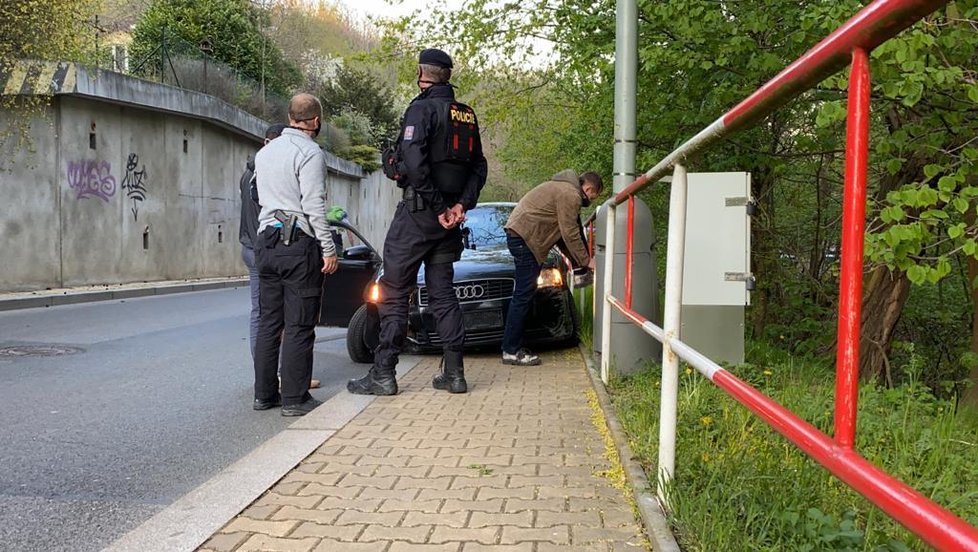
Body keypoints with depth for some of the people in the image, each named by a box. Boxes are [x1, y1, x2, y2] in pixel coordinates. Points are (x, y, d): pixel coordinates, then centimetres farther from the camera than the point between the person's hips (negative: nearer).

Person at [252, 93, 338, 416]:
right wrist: (329, 249, -12)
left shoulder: (264, 152, 16)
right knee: (299, 326, -3)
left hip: (266, 241, 8)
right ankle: (294, 398, 0)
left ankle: (264, 394, 16)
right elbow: (314, 207, -15)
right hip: (299, 244, -7)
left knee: (268, 322, 11)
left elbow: (262, 196, 18)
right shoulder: (310, 153, -9)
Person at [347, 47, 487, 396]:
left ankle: (383, 374, 0)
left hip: (418, 212, -7)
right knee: (443, 292, 12)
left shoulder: (422, 109, -9)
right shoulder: (467, 116, 14)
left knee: (394, 292, -1)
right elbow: (478, 167, 11)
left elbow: (415, 164, -22)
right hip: (449, 216, 7)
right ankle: (454, 373, 11)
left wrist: (438, 208, -17)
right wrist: (461, 205, 0)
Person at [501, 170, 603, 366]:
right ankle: (511, 351, -6)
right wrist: (586, 261, -1)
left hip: (519, 233, 11)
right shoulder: (571, 195, -11)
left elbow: (563, 232, 24)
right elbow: (570, 234, -12)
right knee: (523, 295, -9)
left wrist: (577, 260, 22)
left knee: (524, 294, 11)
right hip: (524, 237, -11)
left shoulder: (564, 188, 23)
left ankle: (513, 347, 14)